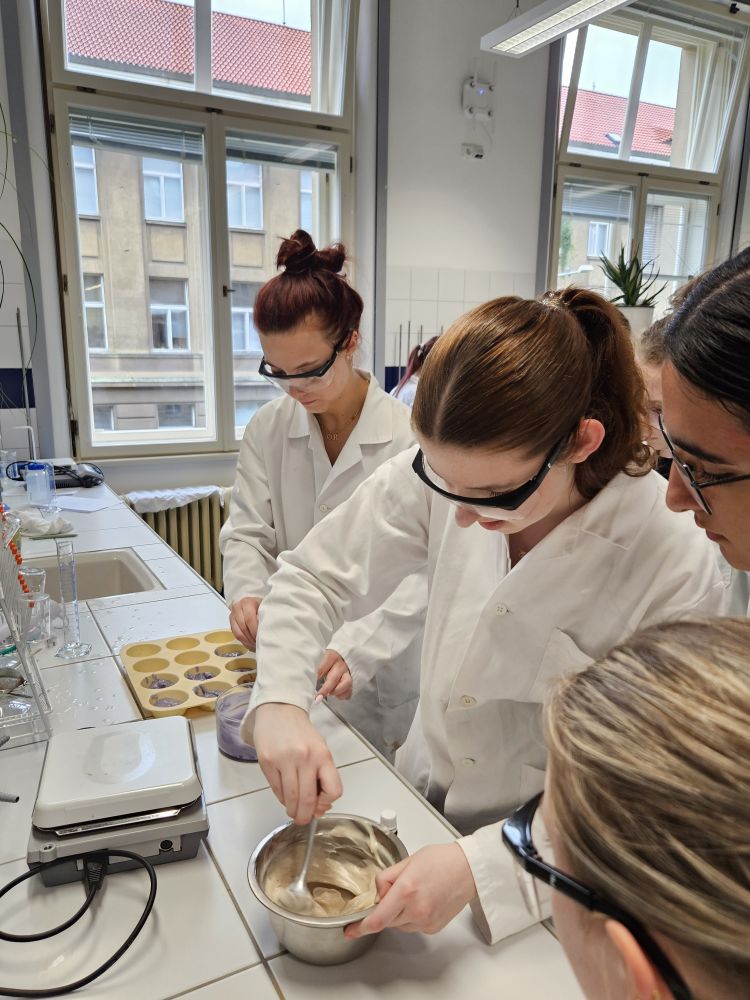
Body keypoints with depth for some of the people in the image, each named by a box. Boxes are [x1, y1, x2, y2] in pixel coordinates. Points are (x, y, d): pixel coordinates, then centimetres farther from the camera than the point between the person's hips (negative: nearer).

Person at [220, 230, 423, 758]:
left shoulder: (411, 435, -17)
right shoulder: (266, 430, -3)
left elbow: (423, 570, -20)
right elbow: (248, 530, 0)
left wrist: (355, 648, -33)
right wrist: (247, 592, -21)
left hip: (383, 677, -3)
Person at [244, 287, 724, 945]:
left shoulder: (676, 569, -30)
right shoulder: (446, 471, -21)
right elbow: (314, 577, -10)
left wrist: (480, 864, -33)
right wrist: (278, 701, -26)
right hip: (424, 794, 4)